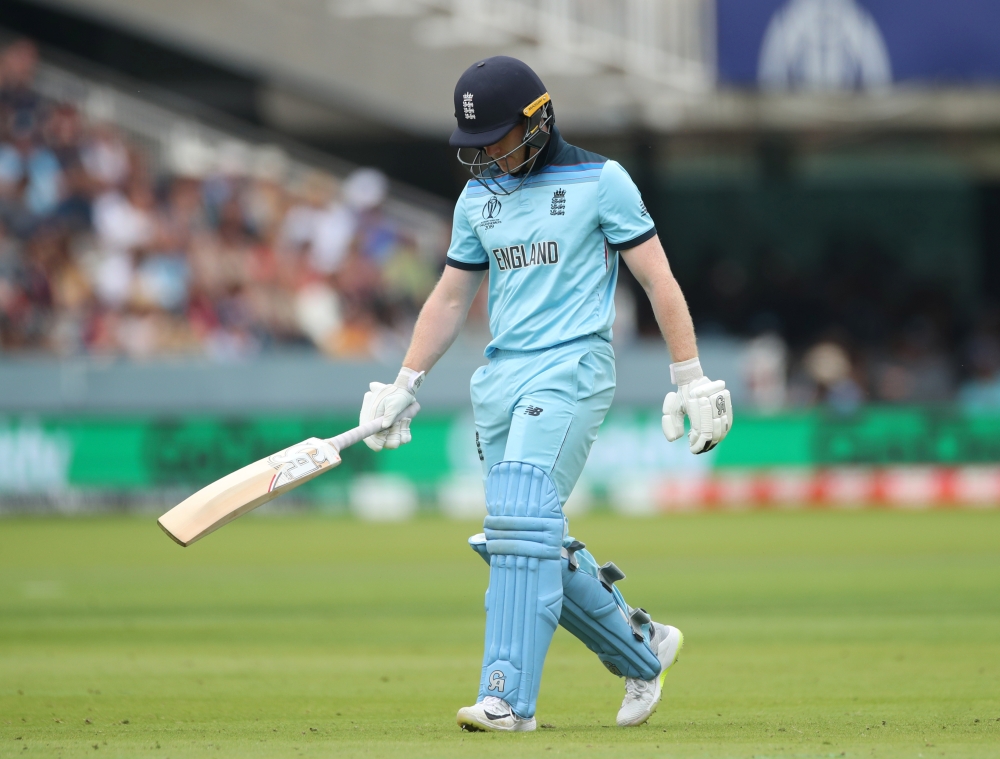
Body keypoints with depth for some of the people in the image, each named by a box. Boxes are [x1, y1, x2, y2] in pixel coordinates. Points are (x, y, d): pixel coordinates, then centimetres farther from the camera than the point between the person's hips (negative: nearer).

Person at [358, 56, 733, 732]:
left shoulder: (599, 181, -2)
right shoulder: (479, 196, 15)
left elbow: (658, 279, -2)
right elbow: (451, 298, 21)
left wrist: (691, 380, -6)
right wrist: (403, 388, 15)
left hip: (570, 366, -7)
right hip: (499, 378, 7)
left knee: (522, 518, -21)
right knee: (531, 543, 5)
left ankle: (509, 698, -26)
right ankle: (643, 649, 24)